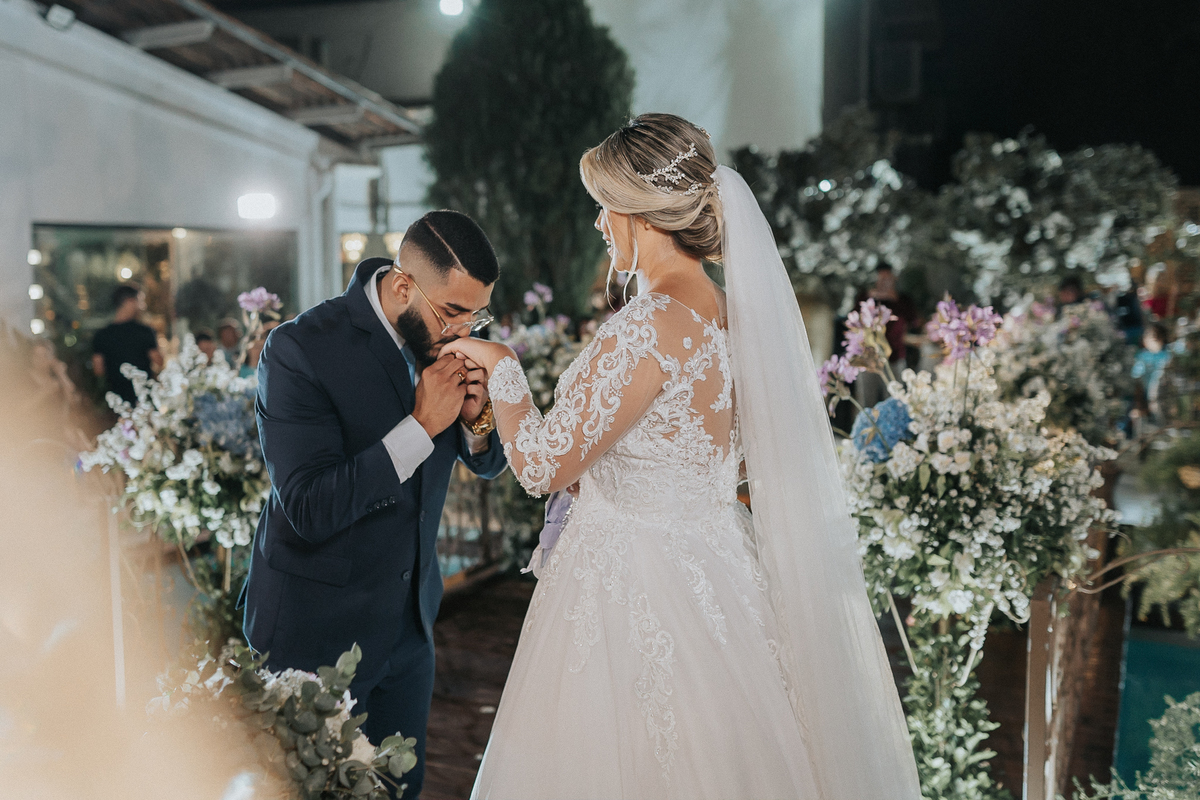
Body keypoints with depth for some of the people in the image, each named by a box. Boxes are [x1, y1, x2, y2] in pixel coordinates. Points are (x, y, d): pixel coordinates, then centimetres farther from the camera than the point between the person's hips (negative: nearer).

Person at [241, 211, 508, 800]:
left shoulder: (448, 337, -3)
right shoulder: (300, 349, -21)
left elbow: (487, 464, 7)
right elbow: (309, 510, -26)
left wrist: (477, 419, -16)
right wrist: (422, 425, -28)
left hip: (410, 619, 6)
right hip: (317, 627, -5)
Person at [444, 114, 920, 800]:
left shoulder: (652, 327, -23)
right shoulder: (734, 315, 4)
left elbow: (545, 466, -16)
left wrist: (502, 365, -2)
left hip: (632, 592, -8)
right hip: (715, 579, 8)